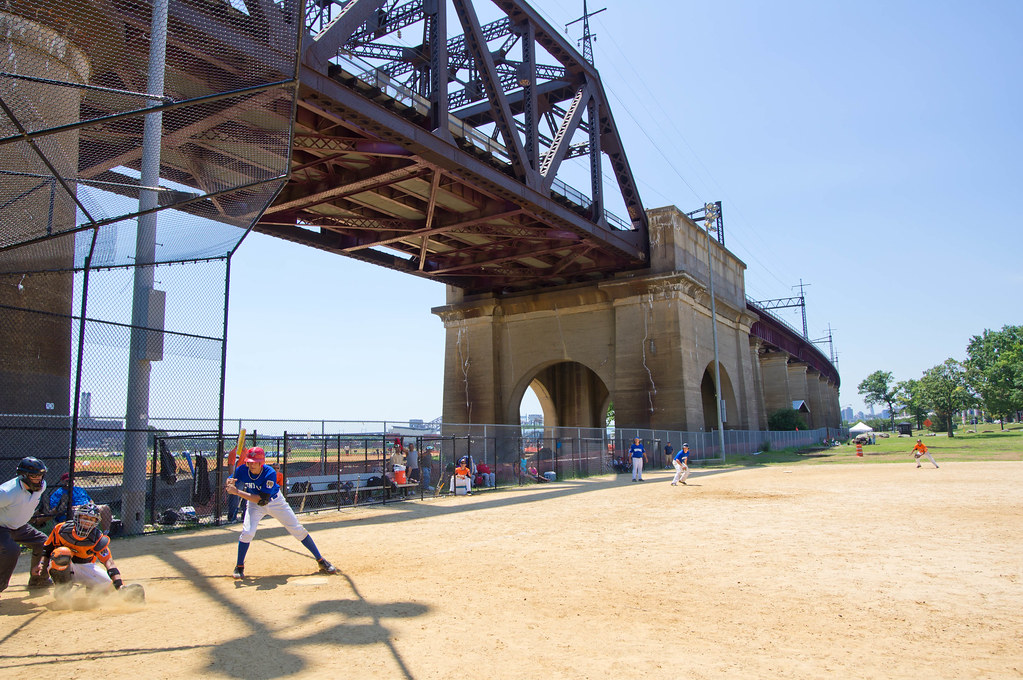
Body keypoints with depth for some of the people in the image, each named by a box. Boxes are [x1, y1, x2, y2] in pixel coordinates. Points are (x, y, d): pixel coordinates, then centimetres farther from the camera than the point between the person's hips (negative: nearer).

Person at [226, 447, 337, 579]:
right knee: (247, 532, -20)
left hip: (276, 502, -2)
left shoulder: (270, 473, -33)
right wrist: (230, 481, -30)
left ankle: (321, 560, 8)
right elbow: (230, 481, -5)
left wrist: (237, 492, -41)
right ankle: (239, 567, 5)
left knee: (298, 530, -2)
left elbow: (262, 500, -38)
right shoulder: (242, 470, -23)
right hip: (254, 504, 2)